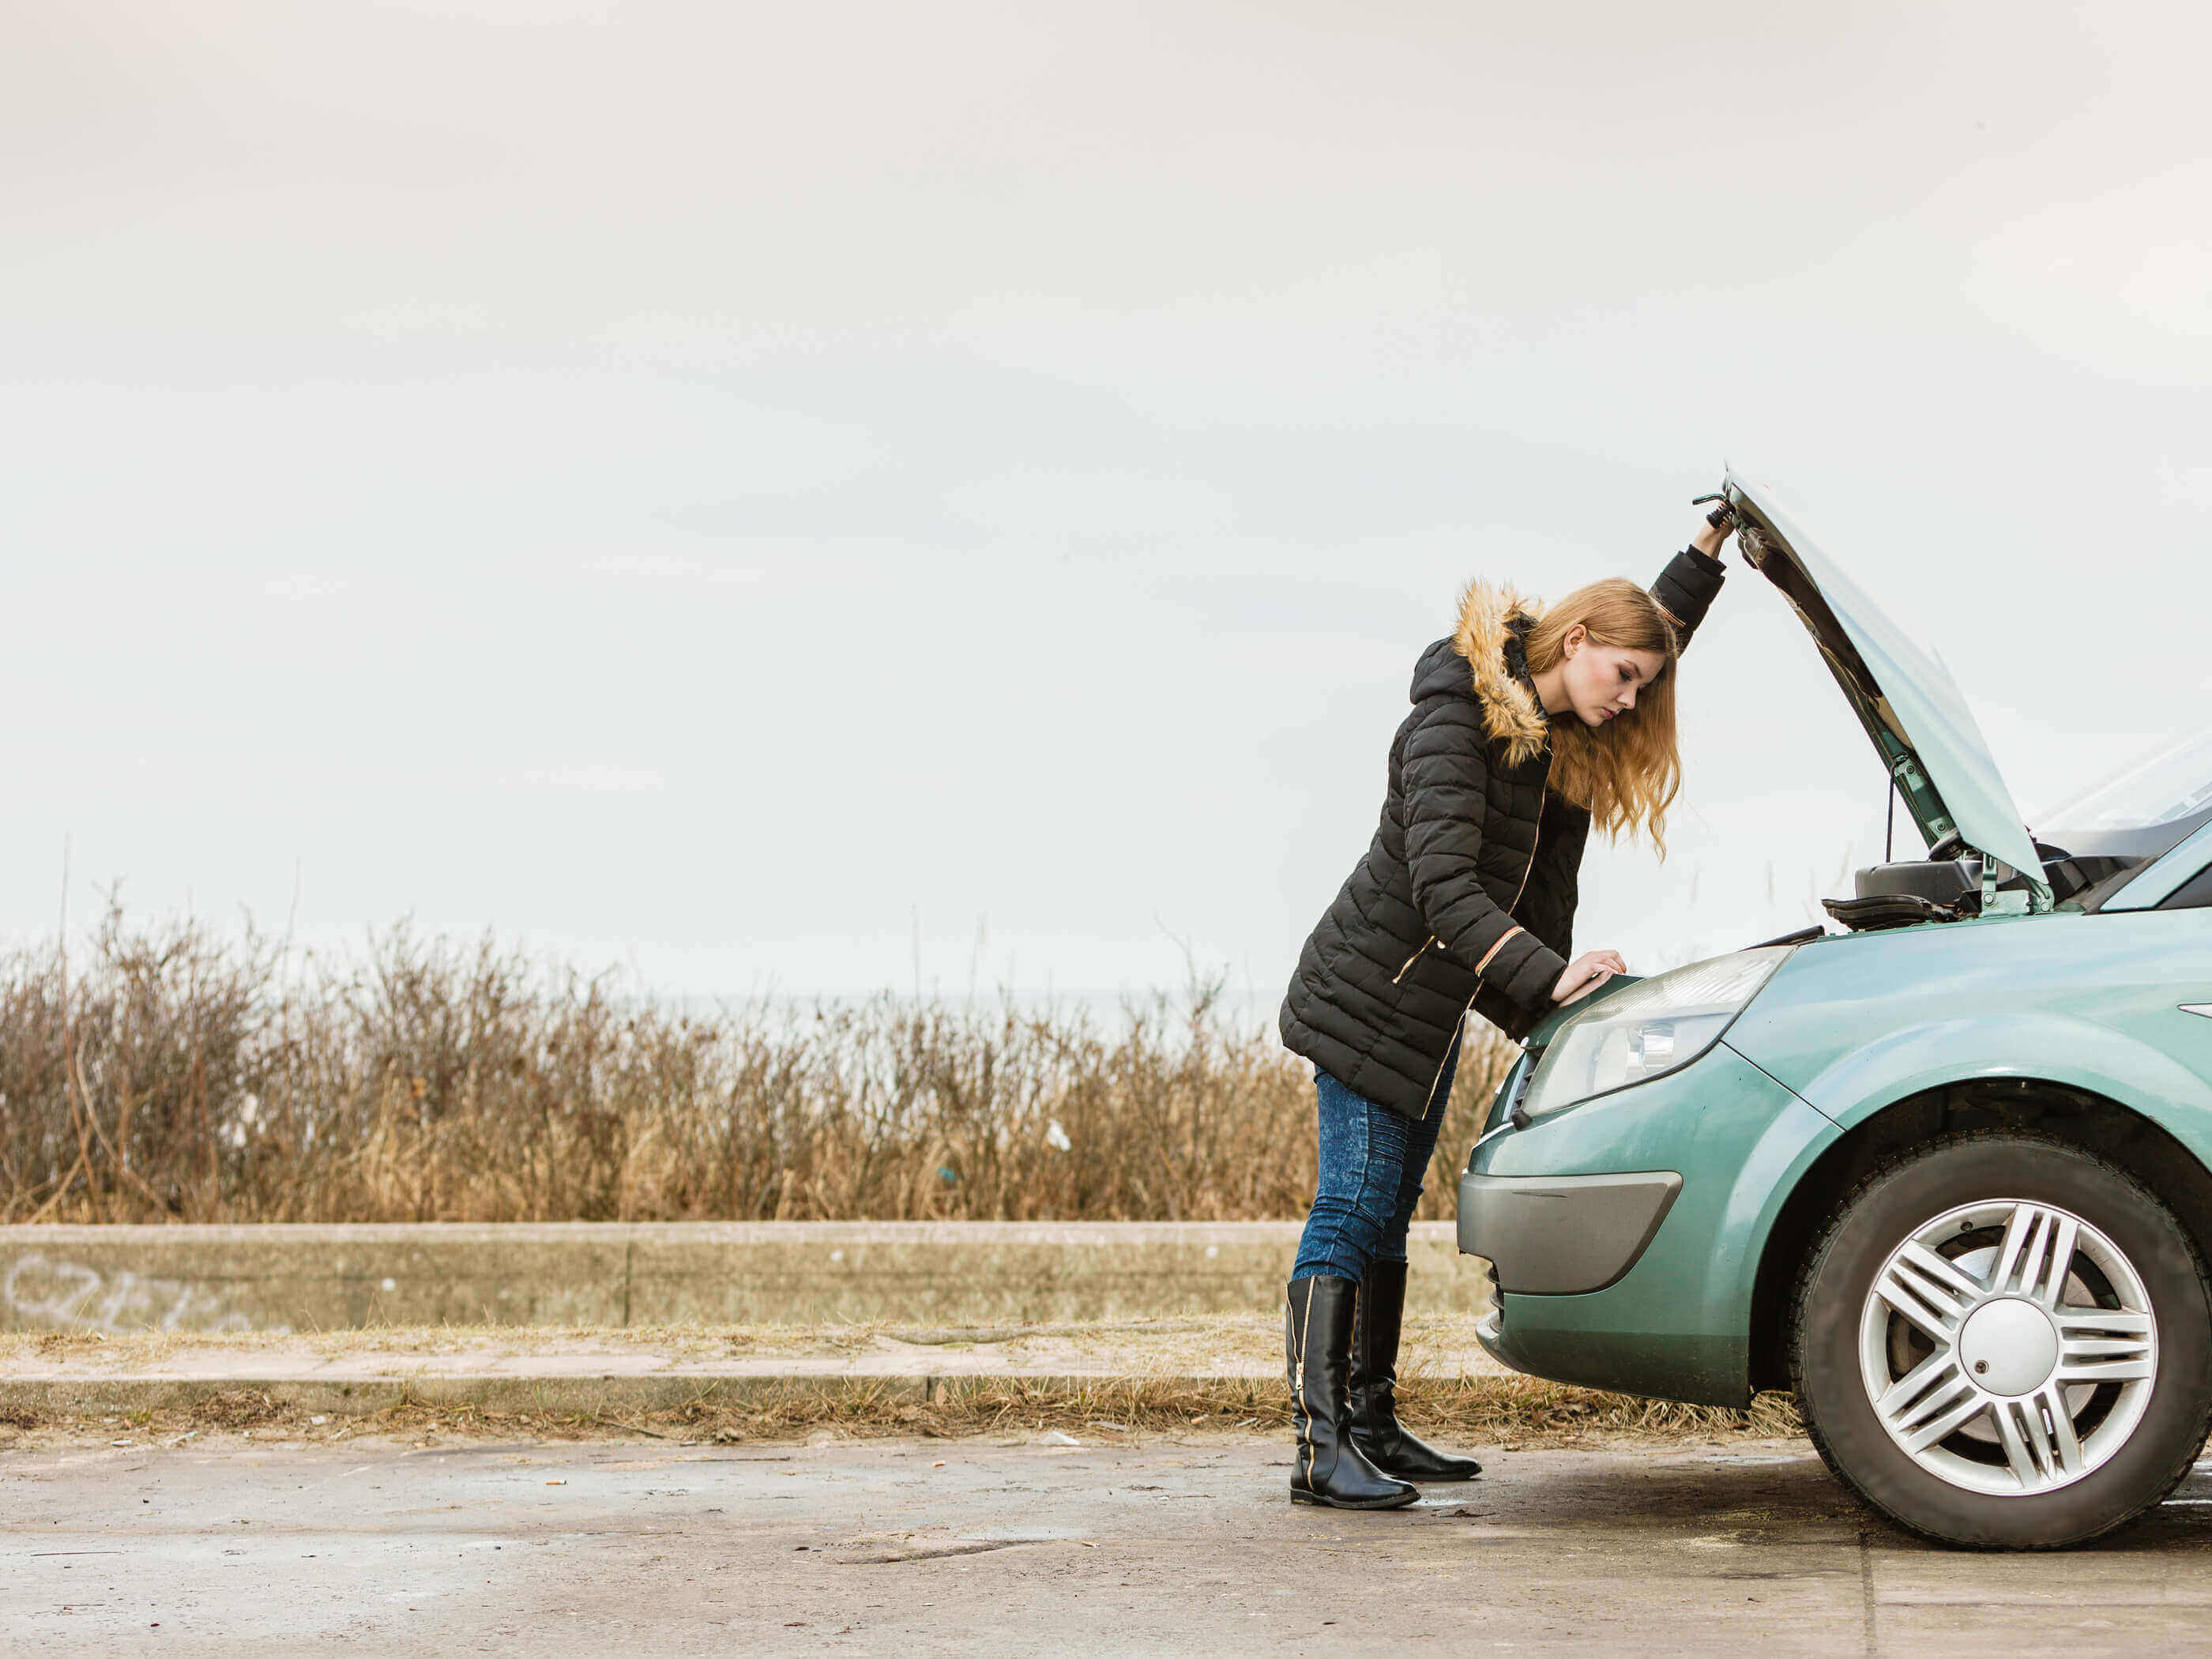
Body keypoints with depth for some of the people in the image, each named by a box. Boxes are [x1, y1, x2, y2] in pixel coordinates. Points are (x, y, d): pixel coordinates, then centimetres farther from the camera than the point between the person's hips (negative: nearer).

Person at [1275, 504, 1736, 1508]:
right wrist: (1549, 978, -38)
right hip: (1368, 999, -9)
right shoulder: (1455, 723, -21)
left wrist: (1713, 543, 16)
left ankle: (1373, 1428, 14)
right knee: (1351, 1210, -12)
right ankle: (1319, 1447, -15)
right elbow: (1444, 887, -30)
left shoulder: (1566, 737, 6)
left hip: (1433, 1010, 9)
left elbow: (1656, 628, 26)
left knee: (1387, 1217, 11)